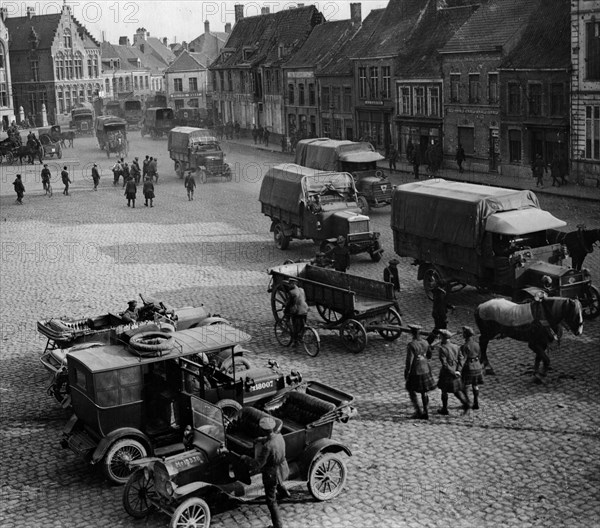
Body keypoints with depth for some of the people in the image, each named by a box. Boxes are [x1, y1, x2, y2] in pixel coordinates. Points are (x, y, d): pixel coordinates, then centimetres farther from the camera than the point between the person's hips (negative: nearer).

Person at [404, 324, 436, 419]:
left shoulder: (411, 345, -21)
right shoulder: (425, 343, -1)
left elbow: (409, 361, -22)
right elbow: (429, 356, 13)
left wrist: (406, 373, -12)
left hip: (415, 371, -6)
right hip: (425, 370, 6)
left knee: (411, 391, 12)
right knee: (423, 392, 16)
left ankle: (418, 411, 9)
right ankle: (425, 413, 18)